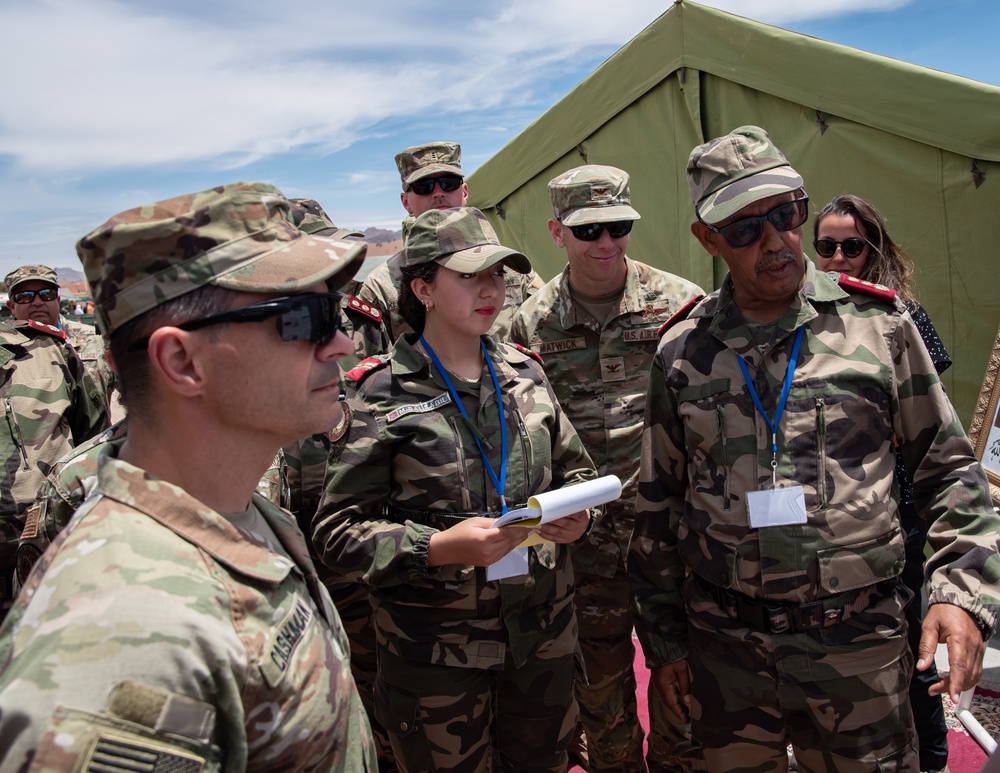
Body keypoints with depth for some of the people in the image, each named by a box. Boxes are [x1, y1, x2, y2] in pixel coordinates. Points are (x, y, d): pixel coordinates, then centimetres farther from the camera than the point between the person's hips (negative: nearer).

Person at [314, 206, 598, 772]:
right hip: (437, 656, -4)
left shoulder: (524, 373, 4)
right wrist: (438, 548, -25)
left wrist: (579, 517, -7)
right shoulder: (384, 394, -12)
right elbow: (339, 534, -12)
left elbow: (576, 471, 14)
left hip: (544, 637, 5)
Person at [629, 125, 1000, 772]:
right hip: (723, 651, 1)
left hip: (859, 648, -1)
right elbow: (659, 505, 6)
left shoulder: (878, 323, -3)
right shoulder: (682, 351, -1)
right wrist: (664, 638, 7)